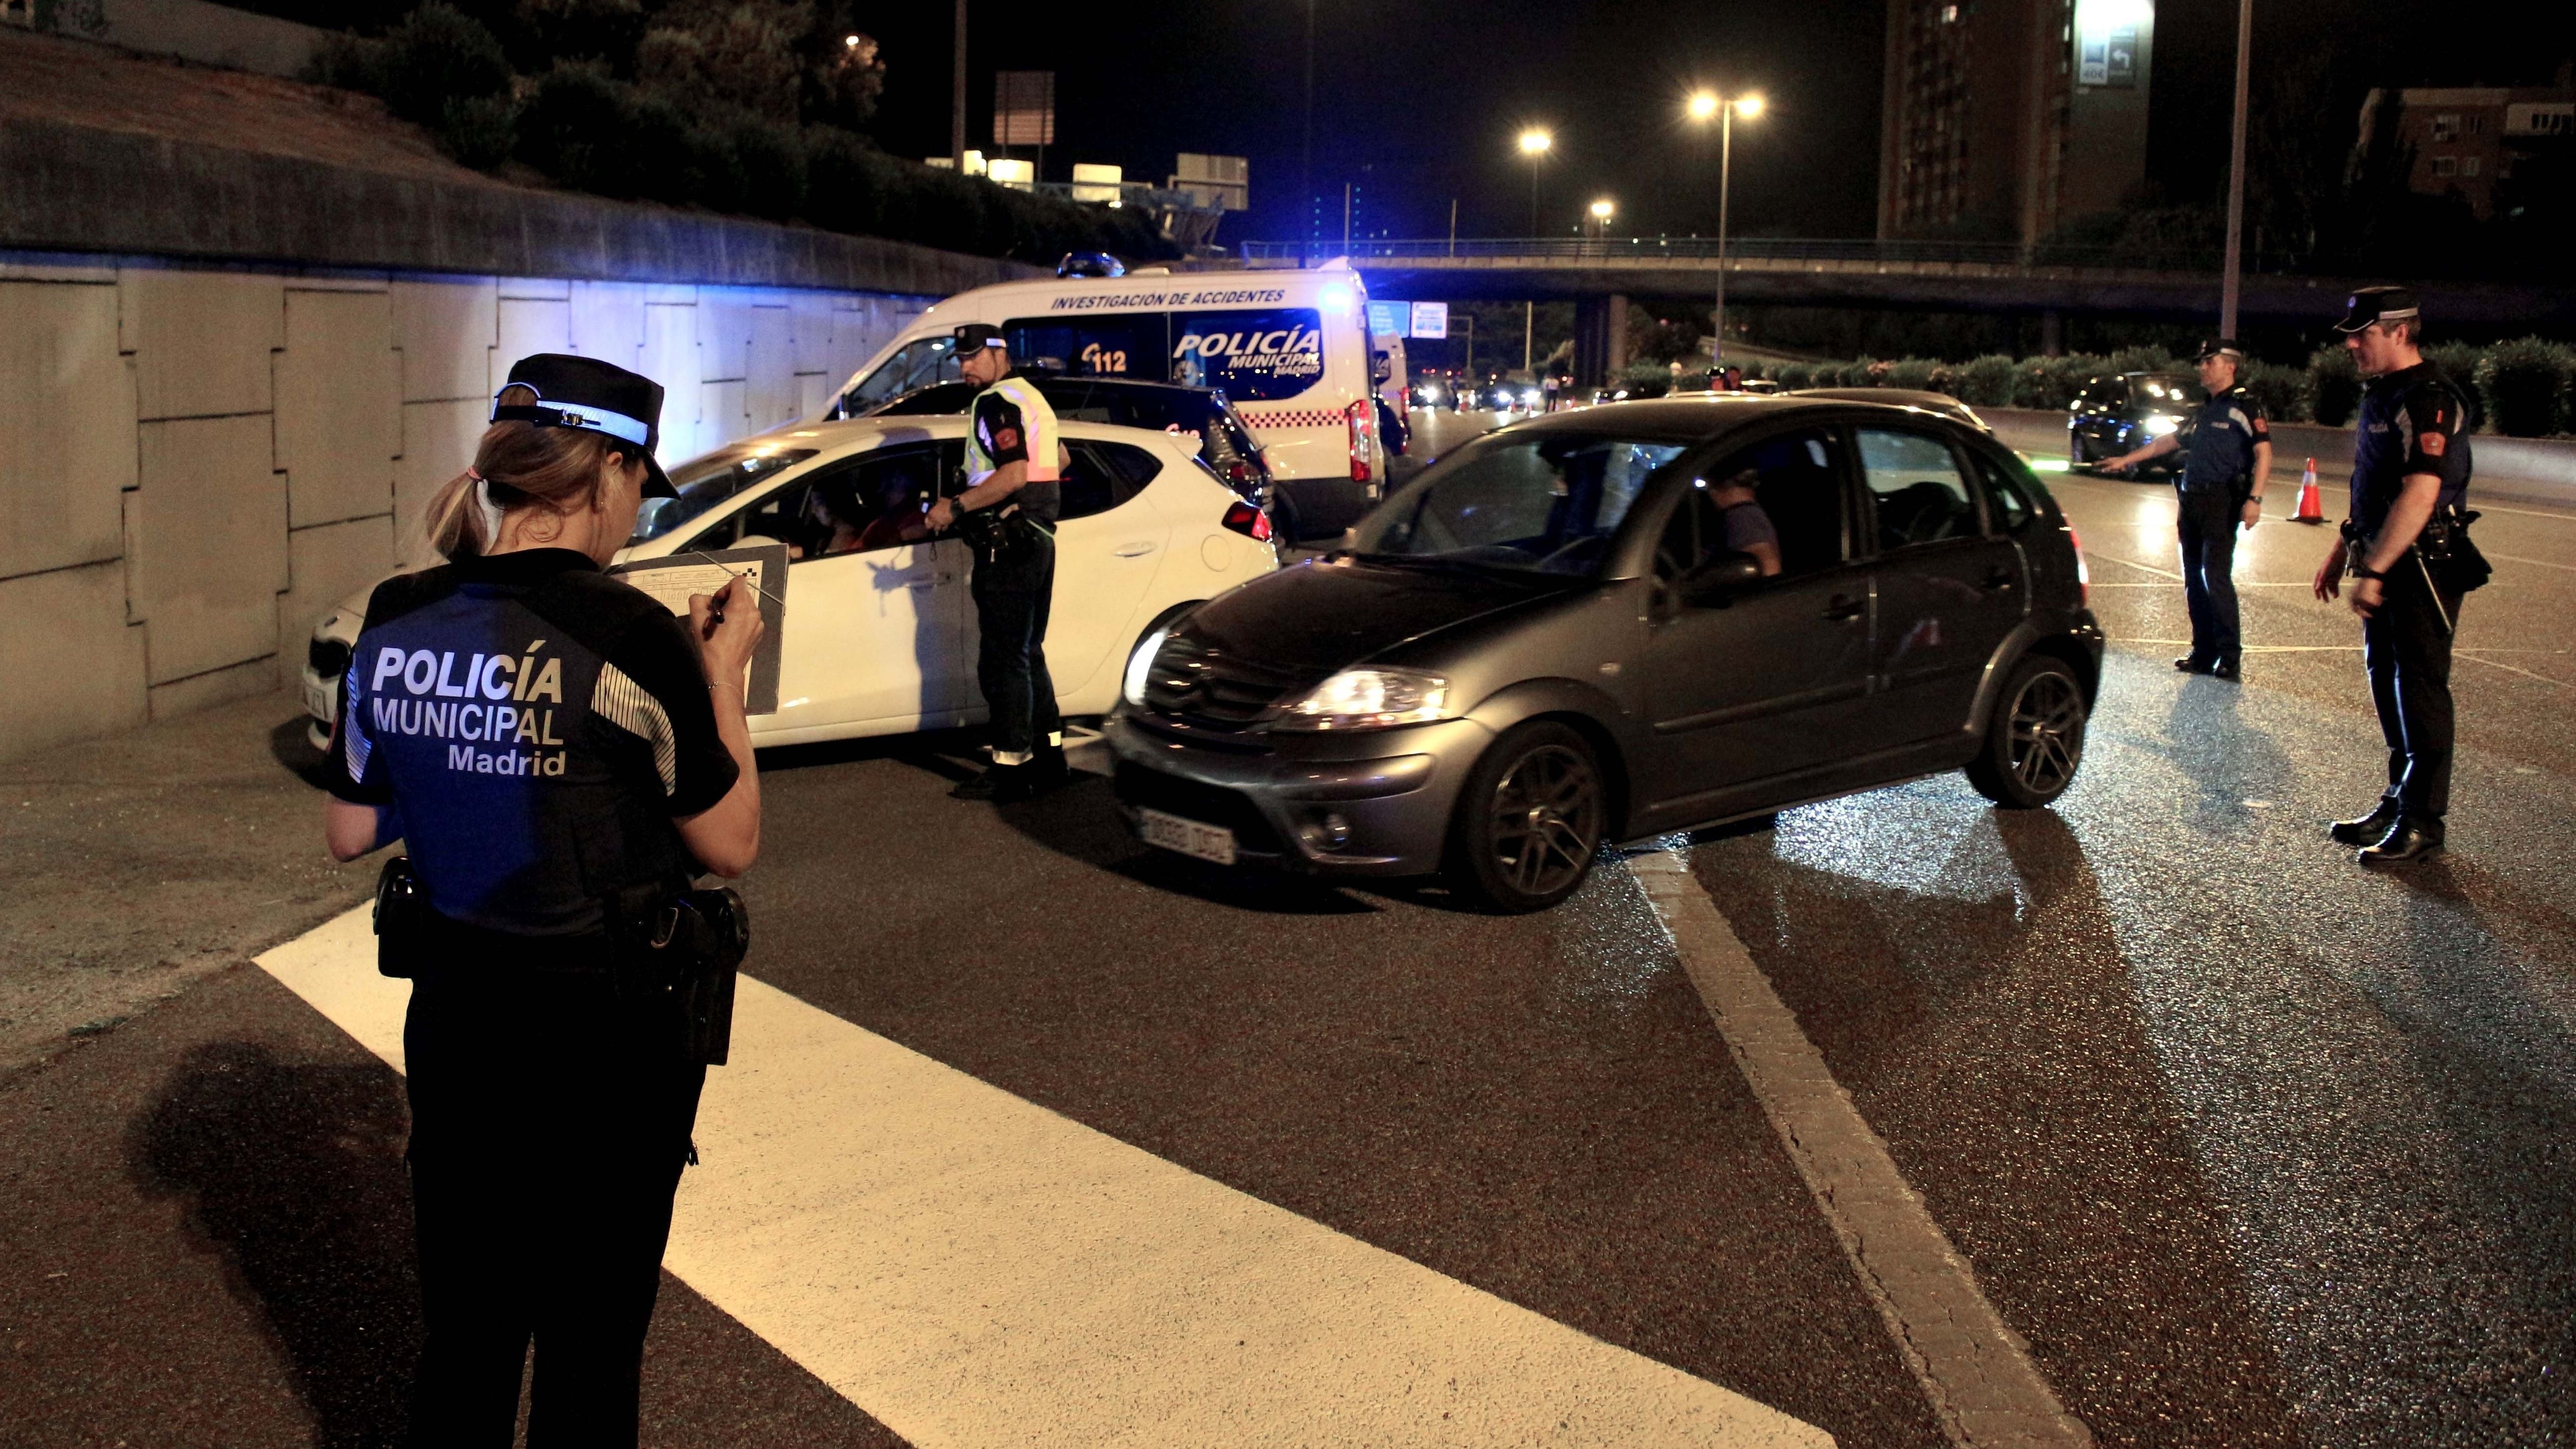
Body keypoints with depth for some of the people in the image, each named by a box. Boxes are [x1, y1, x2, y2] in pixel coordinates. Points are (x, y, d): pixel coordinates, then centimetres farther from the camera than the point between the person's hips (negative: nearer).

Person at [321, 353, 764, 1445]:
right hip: (606, 1029, -5)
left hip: (450, 1016, 5)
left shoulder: (396, 622, -4)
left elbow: (350, 833, 6)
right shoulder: (626, 636, -20)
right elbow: (731, 845, -11)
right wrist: (722, 673, -2)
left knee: (462, 1332, 22)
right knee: (591, 1351, 14)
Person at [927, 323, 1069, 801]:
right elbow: (1058, 460, 31)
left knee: (1003, 659, -7)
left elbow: (1014, 474, -25)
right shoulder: (1032, 398, 18)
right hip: (1038, 537, 10)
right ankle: (1048, 754, 21)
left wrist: (956, 507, -21)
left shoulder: (995, 403, -13)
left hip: (1009, 543, -10)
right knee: (1028, 654, 16)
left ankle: (1010, 769, -7)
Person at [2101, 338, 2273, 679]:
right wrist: (2128, 459, 32)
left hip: (2222, 501, -8)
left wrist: (2255, 499, -22)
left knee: (2217, 577, -13)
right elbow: (2170, 440, 31)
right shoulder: (2203, 411, 20)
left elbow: (2263, 452, -13)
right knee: (2194, 580, 8)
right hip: (2192, 500, 8)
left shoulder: (2244, 407, -5)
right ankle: (2204, 654, 14)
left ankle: (2231, 657, -8)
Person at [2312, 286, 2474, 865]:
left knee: (2420, 691, -4)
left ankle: (2422, 821, 3)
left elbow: (2419, 495, -27)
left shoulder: (2429, 400, -18)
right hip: (2385, 566, 10)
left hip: (2421, 570, -10)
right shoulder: (2382, 395, 14)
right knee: (2388, 685, 15)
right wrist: (2342, 550, 23)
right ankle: (2398, 802, 25)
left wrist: (2373, 571, -28)